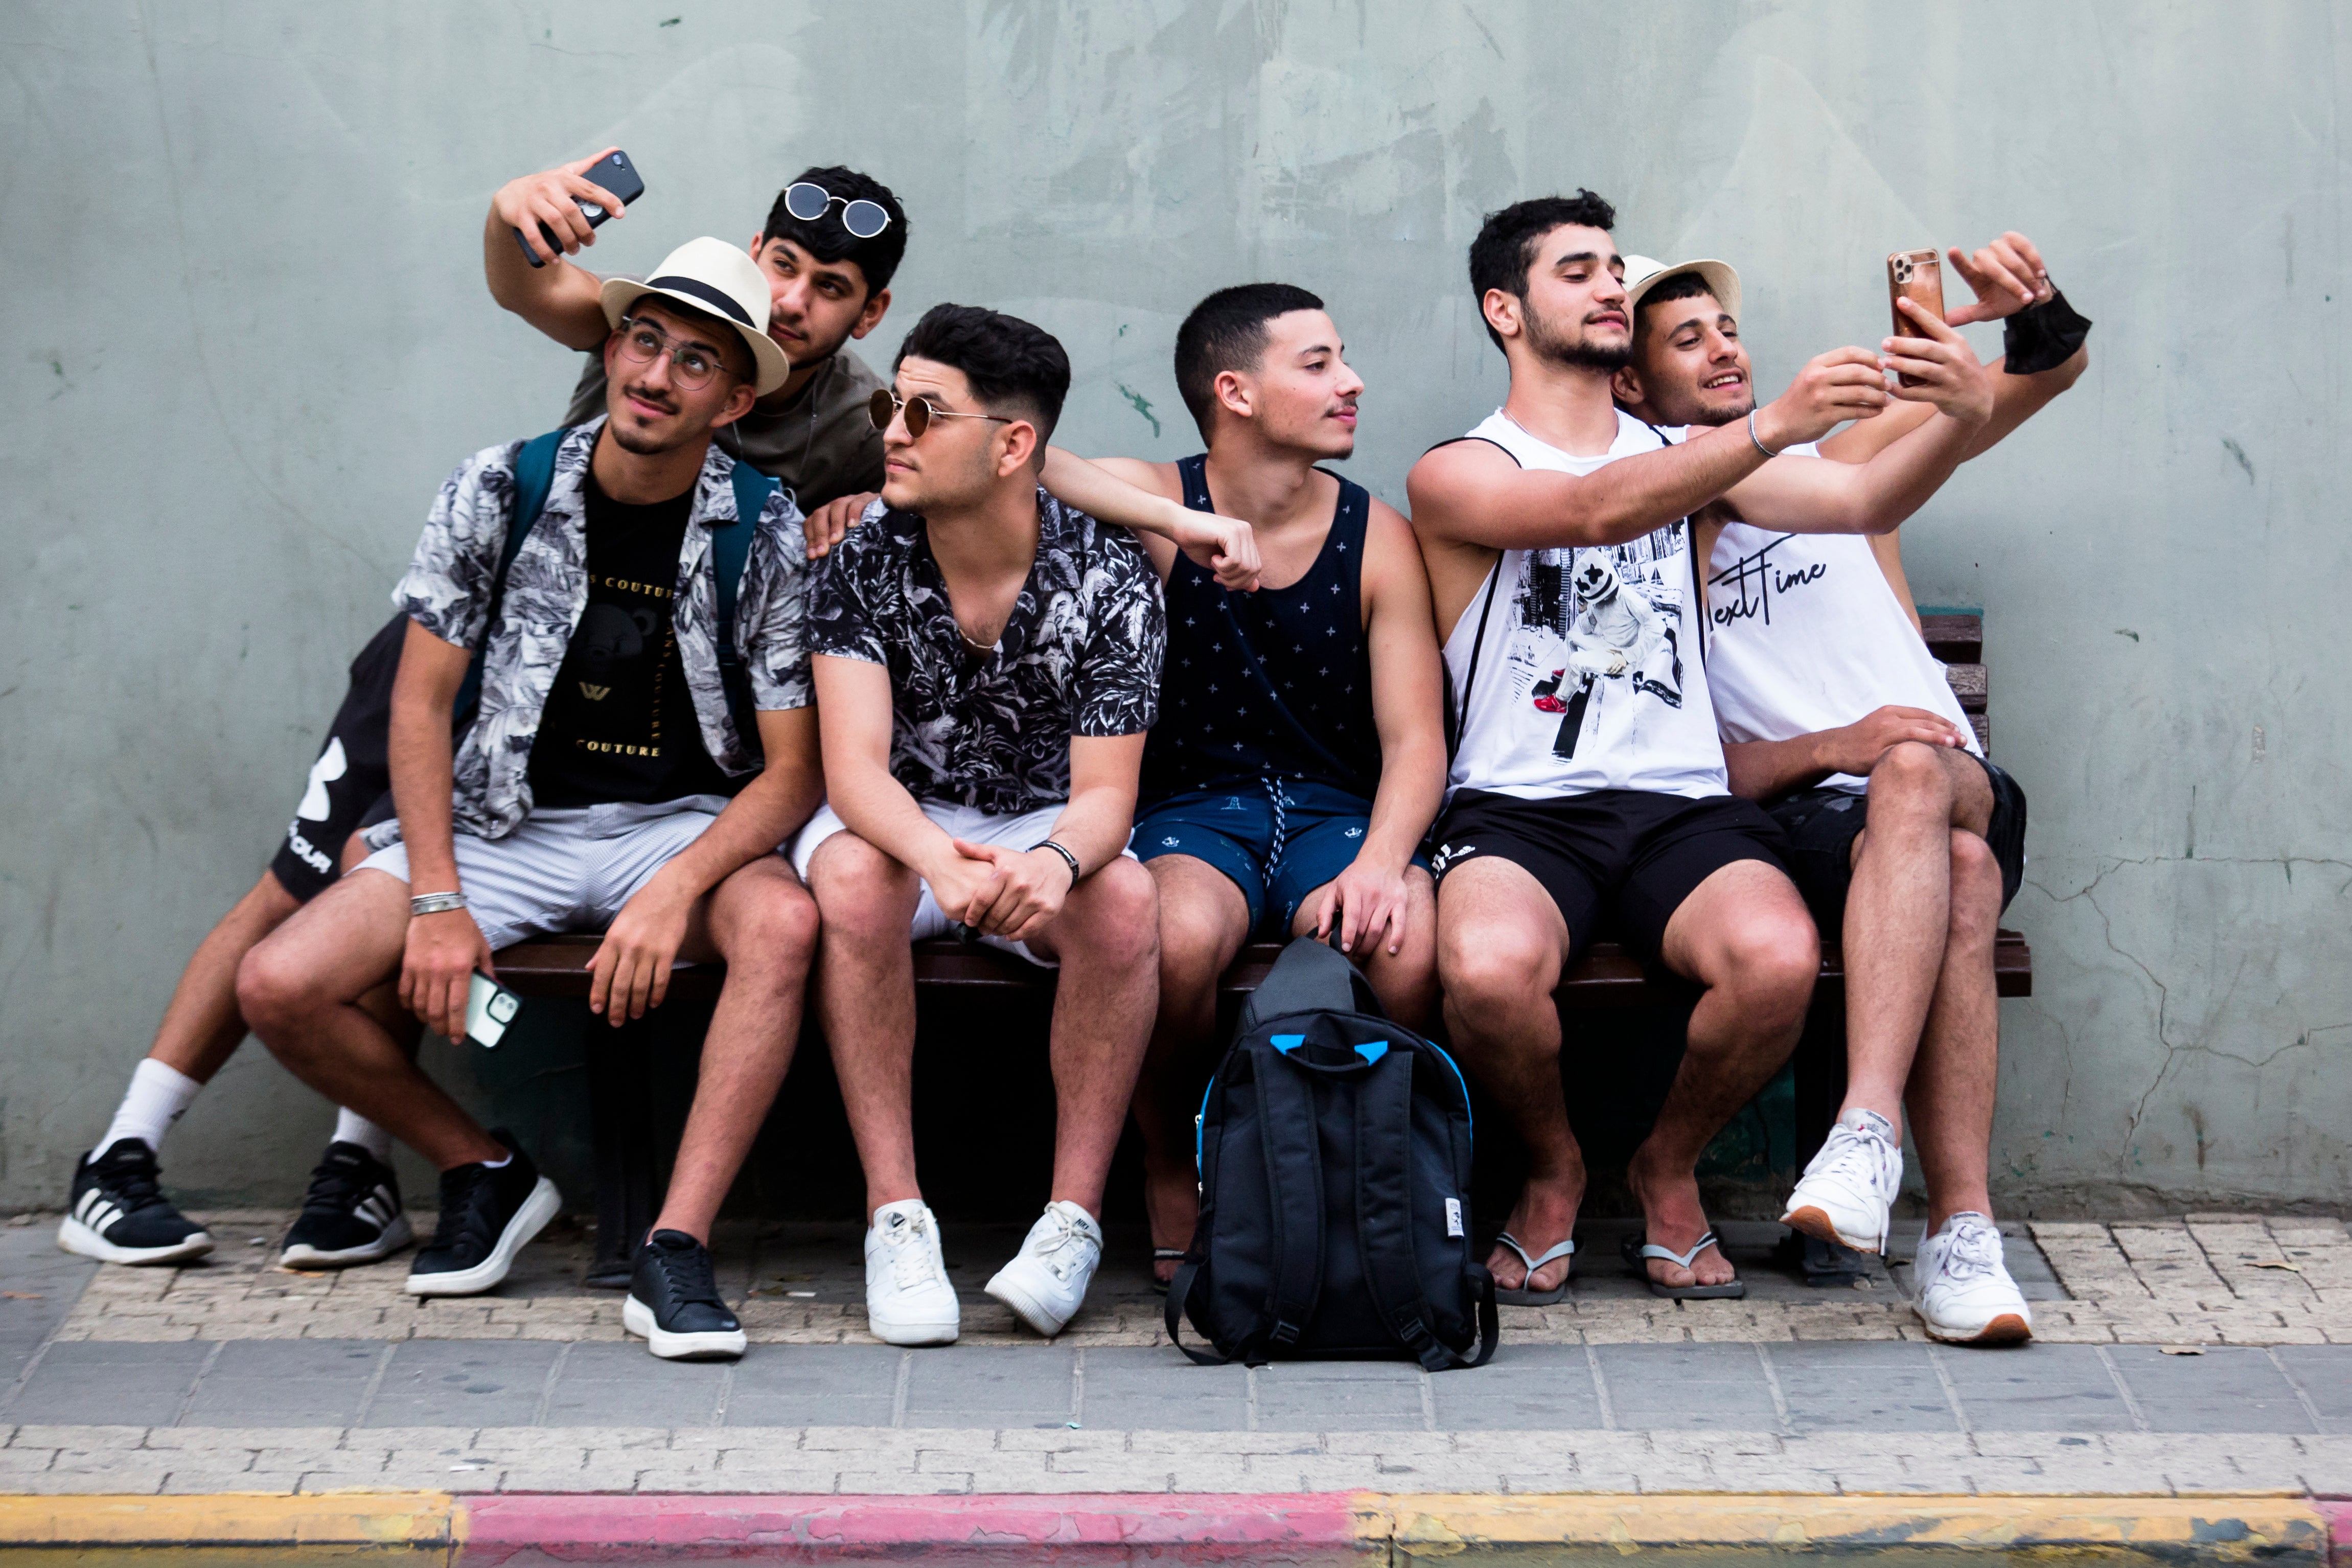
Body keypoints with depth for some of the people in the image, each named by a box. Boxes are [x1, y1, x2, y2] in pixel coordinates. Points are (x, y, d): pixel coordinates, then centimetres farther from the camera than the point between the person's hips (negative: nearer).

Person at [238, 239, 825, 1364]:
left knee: (784, 921, -36)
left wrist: (677, 892, -25)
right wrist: (438, 901, -12)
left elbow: (790, 770, -8)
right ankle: (484, 1171, 6)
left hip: (685, 825, -1)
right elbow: (422, 701, -1)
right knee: (278, 987, -18)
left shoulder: (770, 536, -8)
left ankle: (676, 1248, -33)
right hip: (506, 822, 2)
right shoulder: (498, 492, -4)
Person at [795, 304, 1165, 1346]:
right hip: (897, 826, 0)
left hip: (1043, 829, 0)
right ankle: (896, 1217, -28)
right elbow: (854, 766, -23)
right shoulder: (859, 566, -13)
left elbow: (1104, 794, -18)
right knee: (854, 880, -35)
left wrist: (1054, 861, -44)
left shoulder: (1108, 575, -14)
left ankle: (1074, 1216, -22)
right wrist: (938, 858, -47)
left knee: (1123, 898, -33)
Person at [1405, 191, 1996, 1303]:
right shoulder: (1456, 477, 4)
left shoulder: (1685, 454, 18)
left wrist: (1959, 421, -20)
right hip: (1516, 808, -3)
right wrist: (1775, 424, -30)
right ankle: (1553, 1167, 0)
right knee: (1488, 969, -36)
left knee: (1779, 960, -31)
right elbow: (1599, 511, -17)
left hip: (1683, 805, 3)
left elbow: (1863, 500, 2)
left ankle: (1668, 1168, 2)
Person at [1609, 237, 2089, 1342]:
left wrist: (2036, 313, -13)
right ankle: (1962, 1227, -46)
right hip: (1808, 825, -1)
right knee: (1957, 877, -36)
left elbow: (2052, 375, 12)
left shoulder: (1837, 468, 19)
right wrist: (1834, 746, -16)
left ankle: (1867, 1130, -49)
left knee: (1914, 776, -37)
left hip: (1962, 795, 1)